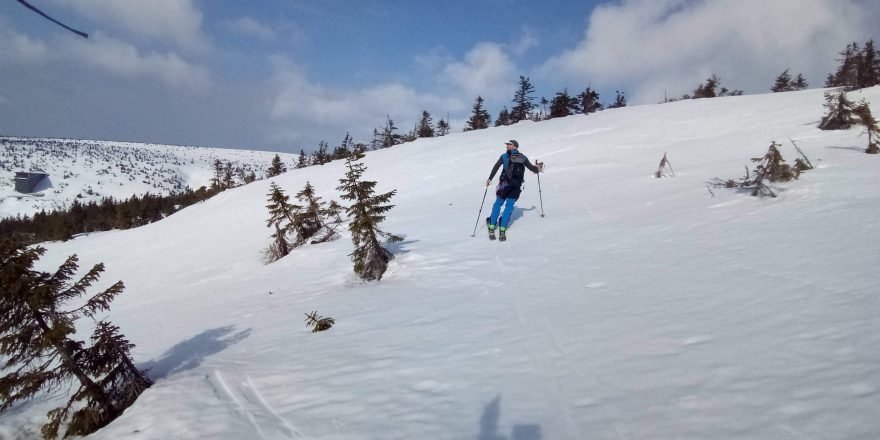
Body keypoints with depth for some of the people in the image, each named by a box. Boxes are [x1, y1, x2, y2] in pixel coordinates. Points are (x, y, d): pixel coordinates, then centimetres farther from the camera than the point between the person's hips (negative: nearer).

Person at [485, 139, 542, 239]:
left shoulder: (504, 156, 2)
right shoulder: (523, 158, 9)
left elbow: (496, 167, -3)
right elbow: (532, 168, 15)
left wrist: (490, 179, 3)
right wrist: (538, 168, 36)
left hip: (505, 184, -1)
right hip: (516, 187, 2)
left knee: (498, 203, 11)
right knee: (509, 205, 7)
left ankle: (492, 226, 8)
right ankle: (502, 227, -3)